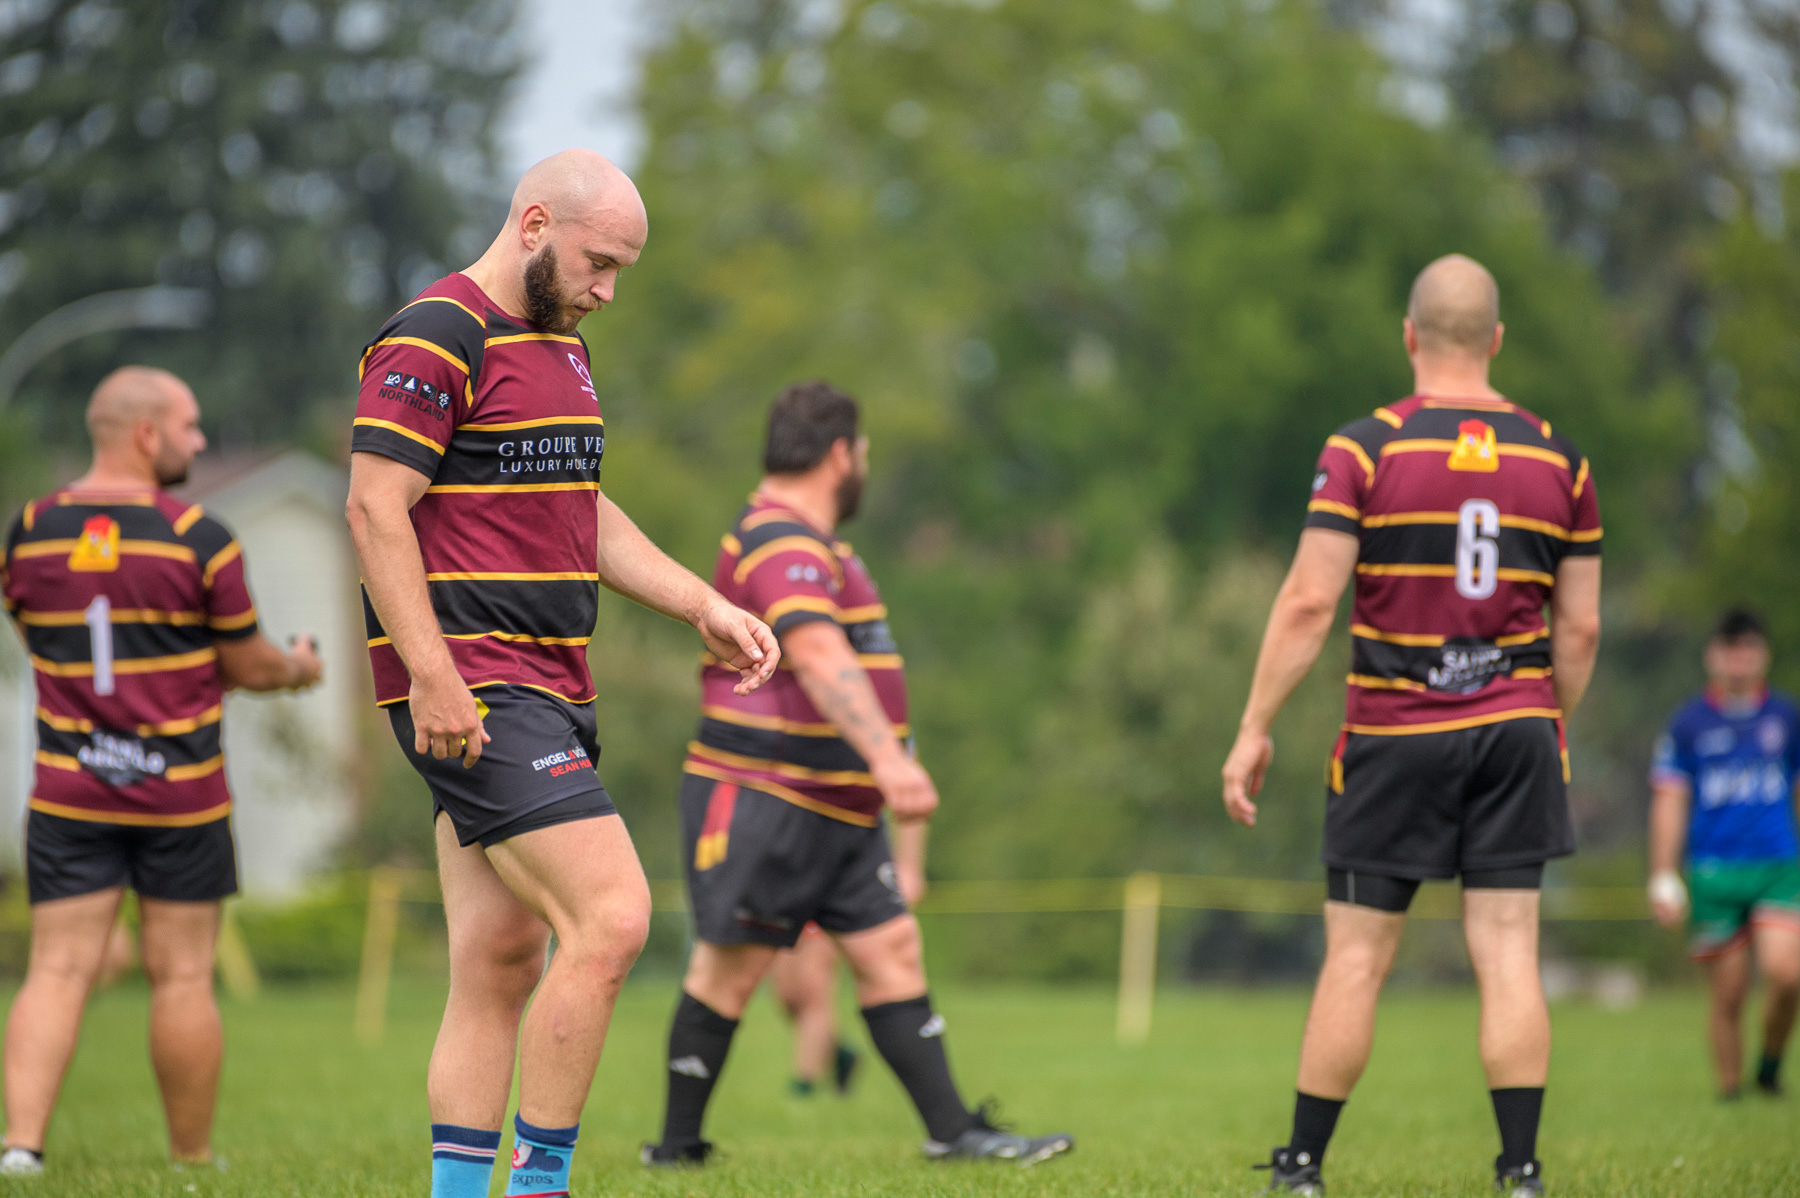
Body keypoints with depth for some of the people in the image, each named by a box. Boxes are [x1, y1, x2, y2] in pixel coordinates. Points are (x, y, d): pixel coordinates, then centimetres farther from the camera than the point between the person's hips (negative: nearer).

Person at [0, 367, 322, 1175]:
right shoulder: (199, 540, -10)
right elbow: (248, 666, -3)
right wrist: (300, 668, 21)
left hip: (67, 789, 3)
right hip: (179, 791, -3)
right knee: (181, 978, 6)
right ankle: (193, 1161, 15)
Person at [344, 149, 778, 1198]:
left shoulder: (561, 345, 19)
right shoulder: (435, 340, -11)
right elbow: (376, 507, -16)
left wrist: (705, 607, 18)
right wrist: (431, 675, -23)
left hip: (547, 696, 10)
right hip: (471, 696, -10)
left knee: (503, 964, 7)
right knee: (611, 918, -16)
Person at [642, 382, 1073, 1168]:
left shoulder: (804, 544, 18)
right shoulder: (781, 546, -17)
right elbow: (821, 658, -32)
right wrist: (888, 757, -42)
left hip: (837, 808, 10)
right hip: (760, 800, -10)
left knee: (891, 950, 4)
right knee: (731, 966, -4)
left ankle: (951, 1129, 2)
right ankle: (677, 1145, 5)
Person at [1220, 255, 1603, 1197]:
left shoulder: (1364, 448, -7)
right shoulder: (1556, 457, 4)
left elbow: (1308, 602, -11)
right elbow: (1580, 628, 7)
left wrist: (1255, 729, -6)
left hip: (1395, 738, -2)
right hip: (1515, 729, 2)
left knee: (1355, 959, 4)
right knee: (1507, 952, 3)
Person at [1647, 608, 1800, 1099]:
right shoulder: (1689, 723, 5)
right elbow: (1669, 802, 5)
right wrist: (1663, 879, -1)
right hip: (1713, 874, -1)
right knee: (1729, 997, -1)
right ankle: (1730, 1091, 13)